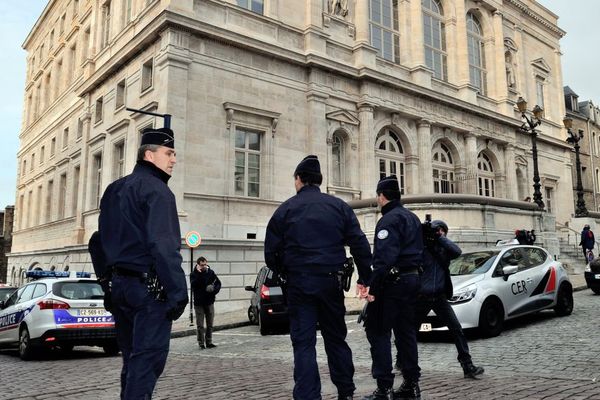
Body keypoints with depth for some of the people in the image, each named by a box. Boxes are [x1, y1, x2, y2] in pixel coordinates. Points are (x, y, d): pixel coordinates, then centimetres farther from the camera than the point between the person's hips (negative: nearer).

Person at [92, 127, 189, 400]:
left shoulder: (114, 190, 18)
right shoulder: (156, 190, -10)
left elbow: (102, 240, 21)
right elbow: (164, 246, -20)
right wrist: (178, 292, -20)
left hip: (119, 285, 9)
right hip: (149, 287, -9)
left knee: (133, 359, 16)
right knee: (148, 359, -4)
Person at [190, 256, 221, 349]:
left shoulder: (211, 273, 3)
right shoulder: (194, 274, -6)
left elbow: (218, 283, 7)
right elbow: (193, 285, -23)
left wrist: (214, 290, -12)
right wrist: (198, 274, -28)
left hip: (209, 302, 3)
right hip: (198, 303, -3)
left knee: (210, 324, 10)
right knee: (200, 325, 1)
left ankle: (209, 342, 20)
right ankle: (201, 343, 9)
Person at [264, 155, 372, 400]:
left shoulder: (286, 209, 0)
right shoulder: (339, 206, 5)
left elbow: (271, 252, 0)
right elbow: (360, 244, -1)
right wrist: (364, 278, 5)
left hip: (298, 283, -2)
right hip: (330, 282, 2)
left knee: (303, 343, 3)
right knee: (336, 338, 16)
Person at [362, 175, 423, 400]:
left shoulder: (389, 220, -14)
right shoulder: (412, 218, 17)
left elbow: (384, 257, -25)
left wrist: (372, 285, -27)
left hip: (393, 281, -9)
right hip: (412, 278, 9)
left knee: (378, 332, -5)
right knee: (406, 331, 14)